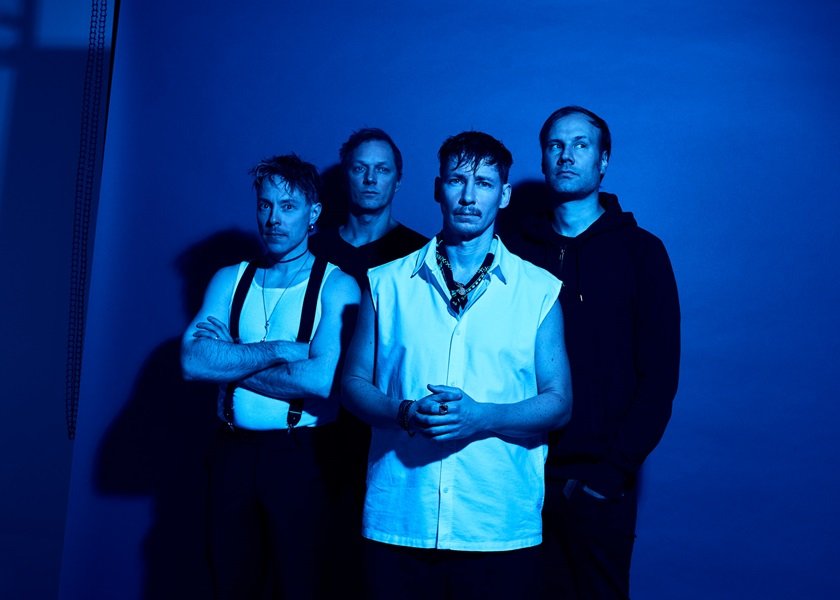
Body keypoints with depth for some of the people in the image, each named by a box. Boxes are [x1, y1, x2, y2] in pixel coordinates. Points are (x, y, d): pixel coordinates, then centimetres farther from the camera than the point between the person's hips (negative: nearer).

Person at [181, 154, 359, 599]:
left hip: (300, 456, -3)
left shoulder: (336, 285, -5)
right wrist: (281, 350, -15)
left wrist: (228, 362, -10)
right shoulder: (230, 279, 8)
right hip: (233, 451, 4)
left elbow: (324, 380, -20)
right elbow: (191, 360, -7)